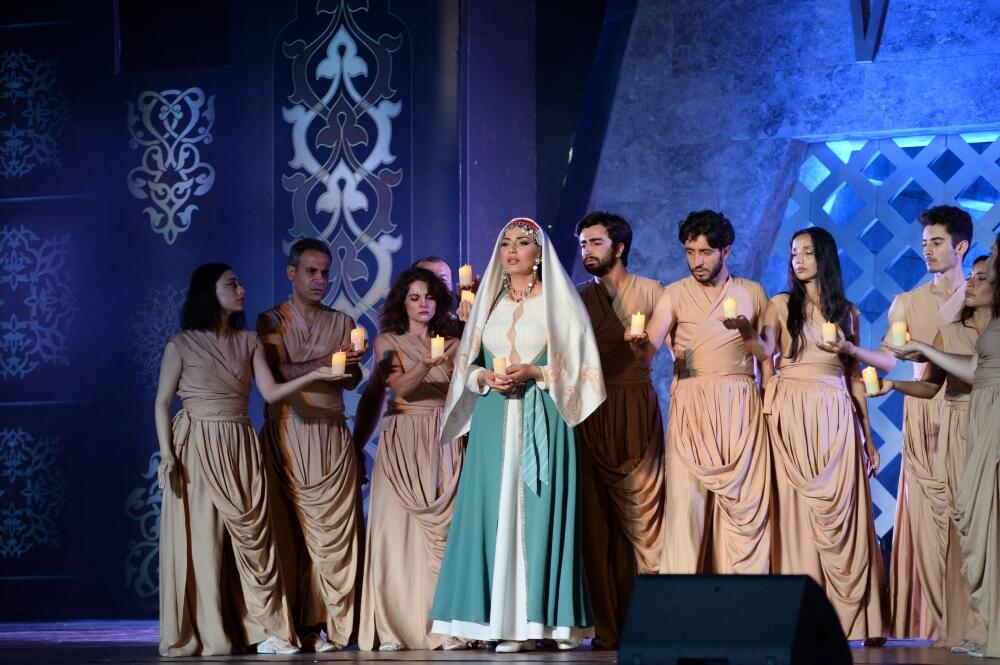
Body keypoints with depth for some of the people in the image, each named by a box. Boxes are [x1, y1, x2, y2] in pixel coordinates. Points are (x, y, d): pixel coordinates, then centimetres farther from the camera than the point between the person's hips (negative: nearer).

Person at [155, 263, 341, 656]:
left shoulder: (248, 342, 12)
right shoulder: (182, 345, 0)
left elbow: (271, 392, 4)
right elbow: (162, 403, -1)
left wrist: (313, 376, -9)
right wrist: (166, 455, -10)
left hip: (241, 449, 4)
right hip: (197, 448, -4)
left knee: (253, 536, -1)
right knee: (200, 539, -4)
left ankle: (265, 630, -1)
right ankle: (199, 635, 2)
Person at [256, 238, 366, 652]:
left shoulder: (341, 323, 17)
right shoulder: (271, 322, 8)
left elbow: (352, 380, 7)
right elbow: (273, 373, -8)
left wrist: (349, 364, -15)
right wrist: (322, 365, -19)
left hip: (331, 435, 2)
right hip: (287, 433, -2)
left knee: (336, 528, -6)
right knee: (291, 531, -6)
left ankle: (333, 625, -5)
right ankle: (298, 625, -4)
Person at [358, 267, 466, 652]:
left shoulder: (452, 343, 14)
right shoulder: (388, 342, 7)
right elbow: (400, 387, -9)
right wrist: (425, 364, -26)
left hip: (444, 442, 2)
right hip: (403, 441, -2)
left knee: (444, 527, -7)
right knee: (399, 529, -8)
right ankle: (393, 627, -8)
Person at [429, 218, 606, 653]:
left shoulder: (557, 300, 2)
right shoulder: (490, 302, 15)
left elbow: (579, 366, -3)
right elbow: (468, 364, 17)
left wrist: (533, 373, -15)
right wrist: (485, 377, -4)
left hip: (543, 424, -4)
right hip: (494, 423, 4)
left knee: (541, 511, -8)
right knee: (497, 513, -2)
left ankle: (553, 619, -6)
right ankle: (508, 623, -2)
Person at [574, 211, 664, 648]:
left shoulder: (649, 292, 8)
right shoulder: (579, 298, 16)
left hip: (636, 411, -3)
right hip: (591, 413, 3)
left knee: (642, 516, -8)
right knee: (597, 518, -1)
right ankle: (607, 626, 1)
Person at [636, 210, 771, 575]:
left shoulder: (752, 293, 11)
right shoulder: (675, 294, 5)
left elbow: (767, 356, 10)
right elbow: (649, 348, -9)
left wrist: (746, 331, -9)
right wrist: (639, 341, -32)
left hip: (740, 406, 1)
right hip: (690, 405, -1)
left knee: (745, 497, -3)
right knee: (686, 498, -7)